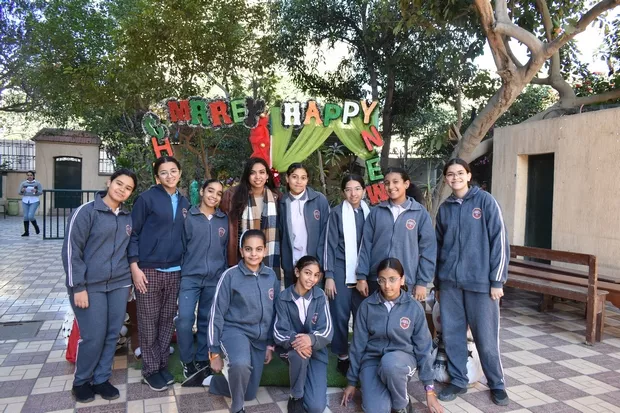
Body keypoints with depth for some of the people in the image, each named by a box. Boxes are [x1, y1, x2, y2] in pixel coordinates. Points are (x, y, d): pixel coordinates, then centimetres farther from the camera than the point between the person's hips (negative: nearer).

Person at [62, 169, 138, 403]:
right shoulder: (86, 212, -7)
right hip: (90, 286, -5)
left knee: (112, 335, 9)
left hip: (119, 285, 5)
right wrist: (78, 287, -13)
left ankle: (101, 379, 27)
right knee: (94, 337, -1)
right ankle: (81, 382, 23)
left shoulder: (128, 218, 10)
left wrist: (129, 280, 14)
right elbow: (71, 249, -10)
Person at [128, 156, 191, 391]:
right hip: (148, 269, -4)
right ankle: (150, 370, 19)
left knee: (167, 320, 11)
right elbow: (133, 233, -5)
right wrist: (134, 266, -11)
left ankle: (162, 365, 25)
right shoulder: (146, 198, -4)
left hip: (174, 271, 4)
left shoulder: (184, 203, 10)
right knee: (149, 321, 5)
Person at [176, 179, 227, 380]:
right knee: (184, 320, -9)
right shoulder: (189, 217, 0)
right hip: (190, 277, -2)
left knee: (207, 321, 10)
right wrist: (179, 273, 2)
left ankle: (202, 360, 25)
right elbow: (181, 246, 3)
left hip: (215, 279, 2)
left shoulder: (224, 220, 8)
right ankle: (187, 361, 12)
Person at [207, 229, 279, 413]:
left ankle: (216, 382, 37)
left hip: (260, 338, 5)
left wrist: (271, 343, 9)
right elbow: (216, 314, -8)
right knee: (241, 364, -37)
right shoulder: (230, 275, -13)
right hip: (235, 330, -4)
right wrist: (215, 352, -7)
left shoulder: (271, 276, -1)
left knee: (249, 394, 9)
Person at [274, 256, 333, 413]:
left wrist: (311, 339, -35)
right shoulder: (283, 298, -10)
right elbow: (279, 333, -14)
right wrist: (294, 341, -35)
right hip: (294, 348, 0)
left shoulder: (320, 296, -8)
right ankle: (296, 397, -10)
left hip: (317, 350, 1)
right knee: (299, 354, -38)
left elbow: (327, 331, -14)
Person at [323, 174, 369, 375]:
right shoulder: (337, 213, -2)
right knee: (340, 315, 3)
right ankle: (342, 356, 18)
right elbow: (330, 245, -3)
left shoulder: (369, 213, 6)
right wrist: (329, 275, -8)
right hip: (341, 271, -2)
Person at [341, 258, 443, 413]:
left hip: (403, 359, 0)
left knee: (390, 362, -37)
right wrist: (352, 381, 6)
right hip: (373, 360, 1)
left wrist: (430, 391, -1)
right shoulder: (367, 306, -6)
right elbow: (358, 345, 1)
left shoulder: (414, 307, -7)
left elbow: (423, 348, -1)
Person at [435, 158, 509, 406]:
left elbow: (499, 241, -6)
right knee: (452, 335, 9)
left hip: (480, 281, -4)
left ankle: (496, 384, 24)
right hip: (449, 282, 4)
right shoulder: (444, 208, 9)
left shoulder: (485, 201, -3)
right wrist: (438, 280, 15)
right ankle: (458, 380, 25)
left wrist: (497, 280, -8)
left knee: (486, 338, 4)